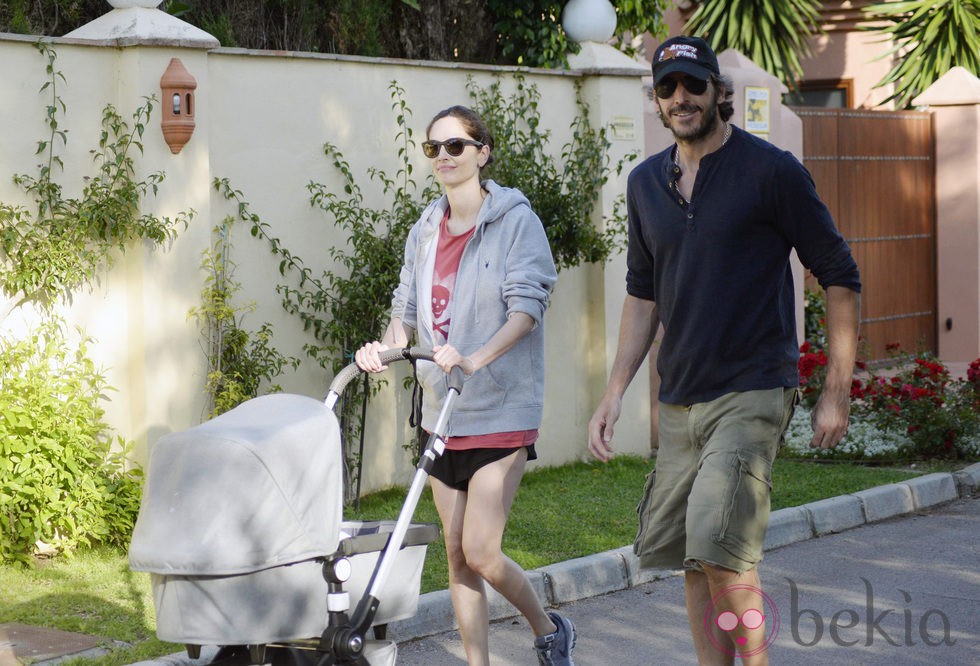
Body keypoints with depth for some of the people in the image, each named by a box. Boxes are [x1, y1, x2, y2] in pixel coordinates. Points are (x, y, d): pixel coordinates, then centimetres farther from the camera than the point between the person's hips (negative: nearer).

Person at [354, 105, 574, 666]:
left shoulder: (515, 219, -6)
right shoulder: (425, 232, 12)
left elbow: (528, 304, -17)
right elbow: (408, 309, 11)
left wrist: (475, 359, -32)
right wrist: (386, 347, -12)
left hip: (500, 411, -6)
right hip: (442, 411, 6)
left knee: (479, 552, -9)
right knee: (457, 555, 7)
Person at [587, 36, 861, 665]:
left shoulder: (772, 170, -6)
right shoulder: (646, 183, 11)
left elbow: (840, 277, -3)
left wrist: (838, 392, -7)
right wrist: (615, 392, 13)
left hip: (752, 392, -6)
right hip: (679, 400, 6)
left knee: (717, 542, -20)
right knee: (690, 558, 8)